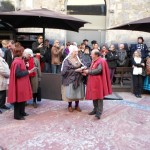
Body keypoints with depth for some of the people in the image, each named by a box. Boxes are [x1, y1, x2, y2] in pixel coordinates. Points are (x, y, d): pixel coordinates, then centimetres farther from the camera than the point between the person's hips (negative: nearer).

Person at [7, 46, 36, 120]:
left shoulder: (20, 60, 10)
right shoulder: (17, 62, -21)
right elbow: (17, 74, -24)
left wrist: (25, 67, 4)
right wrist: (28, 72, -19)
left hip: (22, 83, 10)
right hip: (19, 84, -10)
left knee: (23, 98, 18)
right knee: (18, 99, 0)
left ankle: (22, 112, 31)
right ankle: (17, 115, 12)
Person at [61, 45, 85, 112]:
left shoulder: (78, 59, 10)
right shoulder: (67, 60, -7)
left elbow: (81, 67, 13)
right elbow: (65, 70, -13)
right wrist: (75, 70, -16)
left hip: (78, 79, 5)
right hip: (70, 79, -4)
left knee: (78, 92, 5)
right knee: (70, 93, 1)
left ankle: (77, 105, 19)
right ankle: (70, 106, 16)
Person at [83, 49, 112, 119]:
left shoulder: (101, 61, -14)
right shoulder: (94, 61, 14)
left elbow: (98, 70, -24)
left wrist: (88, 71, -16)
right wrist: (87, 71, -1)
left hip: (98, 82, -9)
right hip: (93, 82, 9)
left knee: (99, 97, -5)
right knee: (94, 96, 13)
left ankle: (99, 112, -2)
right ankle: (95, 109, 25)